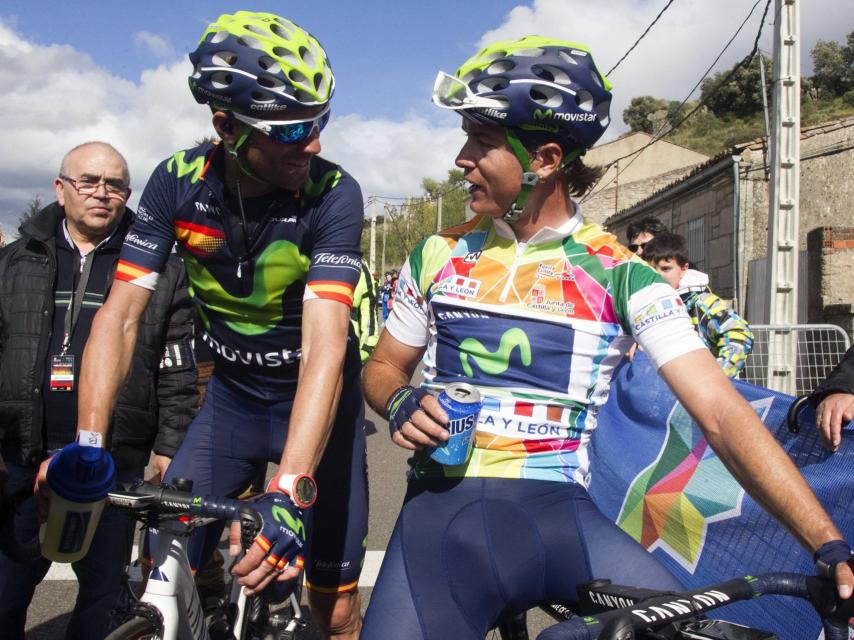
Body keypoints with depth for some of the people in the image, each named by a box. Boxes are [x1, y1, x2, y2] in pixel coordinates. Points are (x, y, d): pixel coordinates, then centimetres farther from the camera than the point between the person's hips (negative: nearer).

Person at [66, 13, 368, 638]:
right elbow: (121, 314, -14)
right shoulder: (178, 182, -13)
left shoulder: (333, 194, -24)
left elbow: (325, 343, -33)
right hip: (231, 396, 3)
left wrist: (291, 488, -43)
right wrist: (87, 445, -26)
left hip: (316, 399, -2)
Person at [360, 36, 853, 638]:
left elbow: (722, 412, -7)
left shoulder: (621, 275, -1)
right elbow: (383, 367, 19)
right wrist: (401, 404, -6)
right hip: (444, 504, 2)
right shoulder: (439, 256, 8)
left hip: (560, 512, -1)